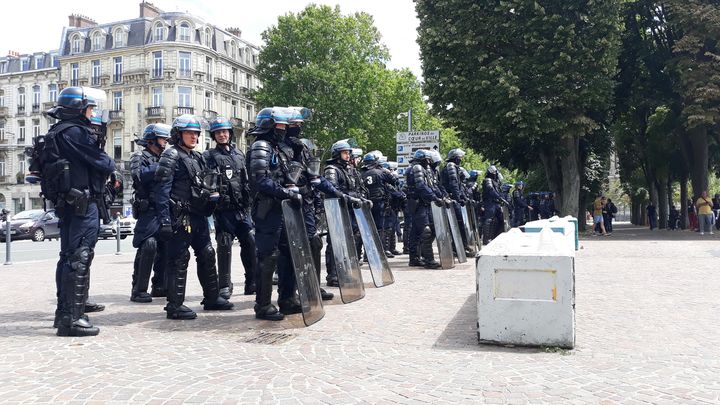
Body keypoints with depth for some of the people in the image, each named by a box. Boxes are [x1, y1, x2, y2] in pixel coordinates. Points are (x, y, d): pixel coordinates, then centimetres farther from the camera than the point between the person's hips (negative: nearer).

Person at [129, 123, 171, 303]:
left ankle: (160, 286, 21)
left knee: (165, 247, 9)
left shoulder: (164, 159, 21)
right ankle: (138, 291, -11)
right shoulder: (139, 157, 0)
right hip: (149, 210, -7)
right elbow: (139, 174, -20)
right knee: (148, 246, -18)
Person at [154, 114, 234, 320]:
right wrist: (165, 220, -20)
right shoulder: (171, 156, -8)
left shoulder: (198, 157, 18)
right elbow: (162, 189, -14)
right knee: (179, 259, -4)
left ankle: (212, 298, 26)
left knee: (207, 254, 14)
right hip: (181, 216, -9)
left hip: (199, 216, 9)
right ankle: (175, 306, 2)